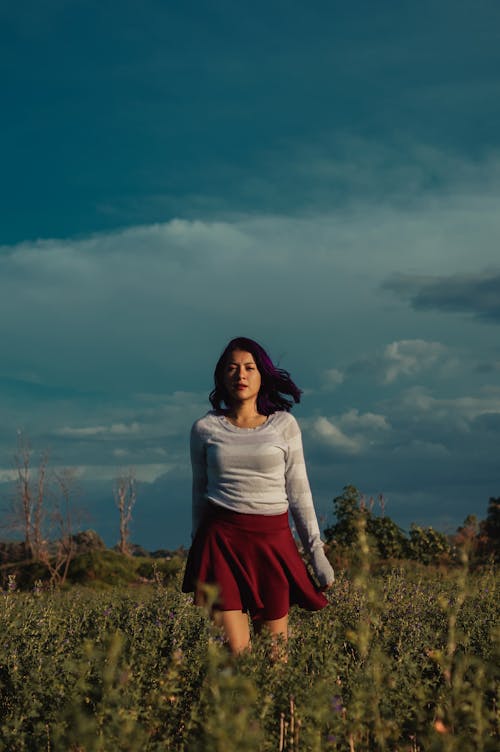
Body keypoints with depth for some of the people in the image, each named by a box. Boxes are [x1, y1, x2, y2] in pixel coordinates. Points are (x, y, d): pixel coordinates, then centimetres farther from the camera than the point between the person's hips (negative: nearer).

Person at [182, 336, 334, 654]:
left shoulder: (284, 424, 5)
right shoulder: (205, 428, 6)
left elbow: (298, 492, 6)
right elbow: (199, 493, 13)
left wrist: (317, 551, 1)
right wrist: (198, 557, 15)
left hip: (273, 540, 1)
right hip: (221, 540, 0)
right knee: (235, 653, -6)